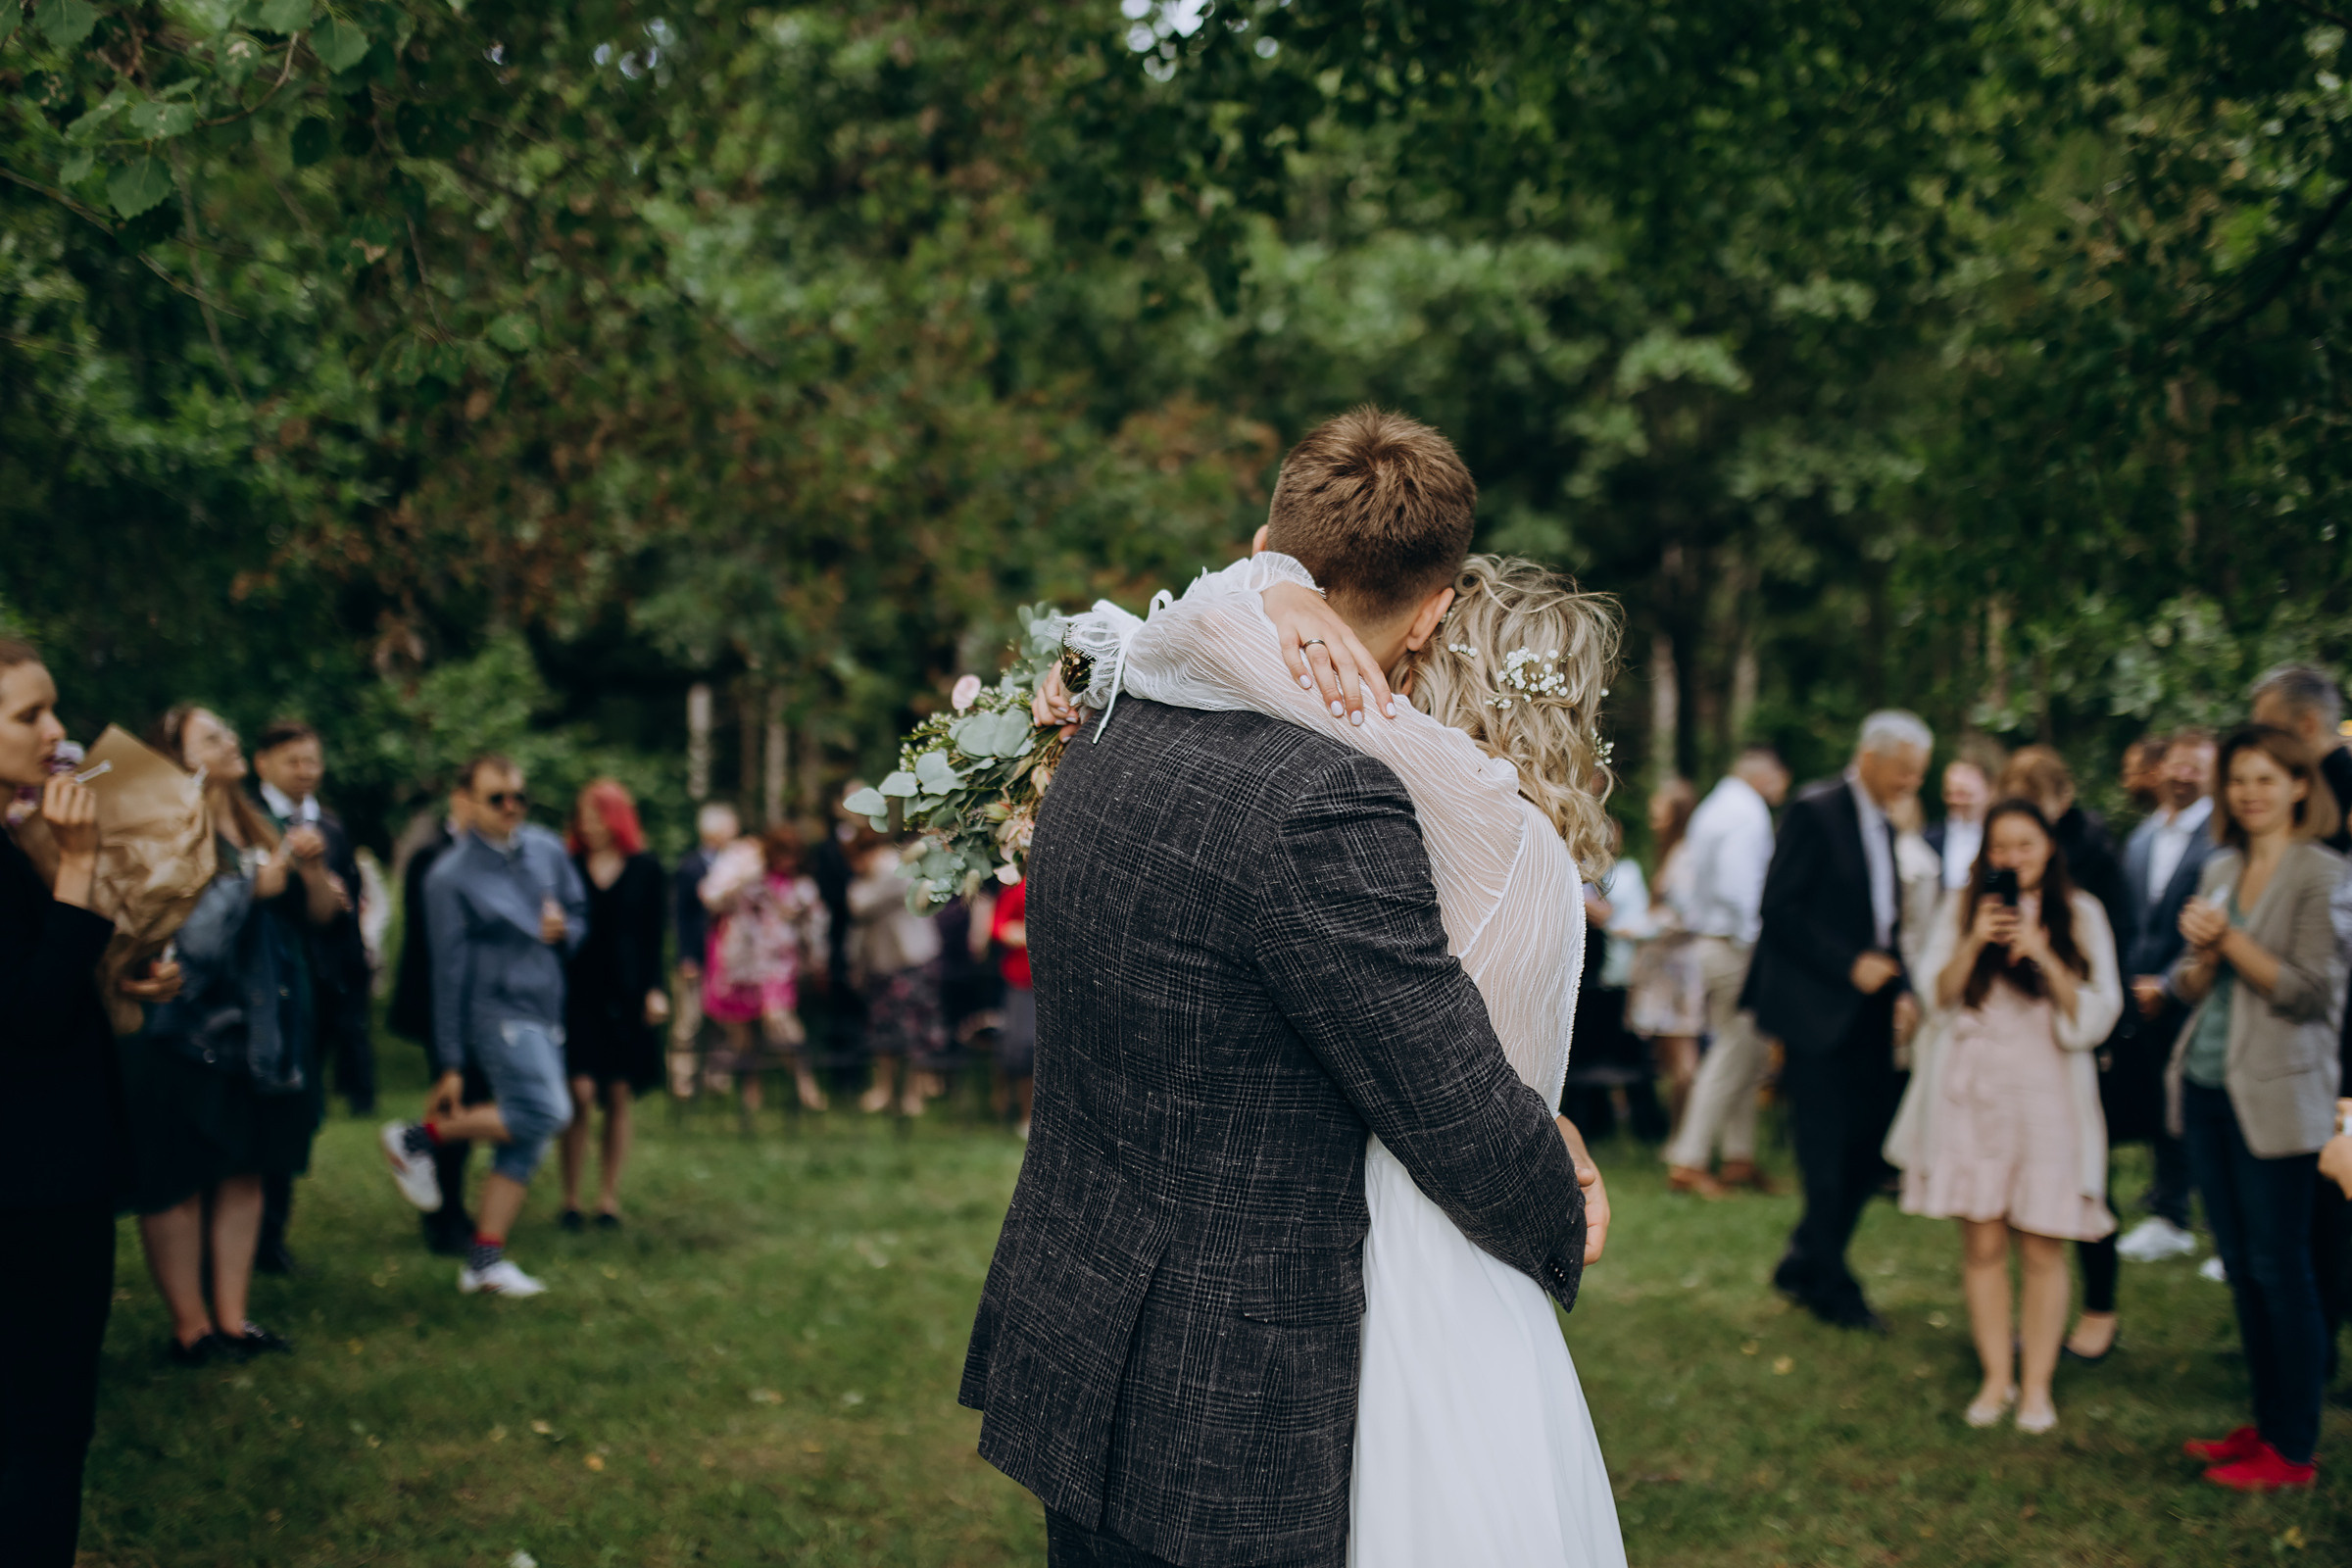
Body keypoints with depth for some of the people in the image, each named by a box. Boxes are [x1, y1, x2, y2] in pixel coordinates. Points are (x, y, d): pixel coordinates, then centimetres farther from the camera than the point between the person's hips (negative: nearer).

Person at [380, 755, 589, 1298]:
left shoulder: (546, 849, 9)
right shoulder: (451, 877, -8)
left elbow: (579, 911, 23)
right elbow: (448, 972, -8)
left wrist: (564, 930, -4)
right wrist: (450, 1064, -7)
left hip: (546, 1014, 7)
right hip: (500, 1010, -7)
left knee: (524, 1145, 4)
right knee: (545, 1112, -24)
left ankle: (485, 1260, 10)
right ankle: (417, 1138, -8)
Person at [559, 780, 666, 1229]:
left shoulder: (645, 869, 4)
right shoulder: (567, 866, 3)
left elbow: (654, 935, 6)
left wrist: (654, 990, -2)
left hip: (626, 996, 1)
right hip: (577, 991, -1)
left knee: (618, 1098, 3)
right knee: (580, 1094, -9)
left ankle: (609, 1197, 12)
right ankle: (571, 1199, 2)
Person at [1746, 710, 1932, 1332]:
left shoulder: (1883, 827, 16)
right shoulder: (1815, 811, -9)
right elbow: (1779, 909, -14)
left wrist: (1902, 988, 5)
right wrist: (1850, 965, -16)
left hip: (1866, 1012, 8)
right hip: (1817, 1008, -8)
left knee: (1871, 1146, 6)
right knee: (1826, 1157, -3)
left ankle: (1804, 1267, 21)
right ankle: (1832, 1287, 8)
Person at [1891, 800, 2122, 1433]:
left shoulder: (2080, 916, 5)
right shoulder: (1965, 909, 9)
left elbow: (2095, 1015, -1)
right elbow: (1941, 993, 2)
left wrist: (2044, 958, -14)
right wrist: (1975, 942, -12)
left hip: (2047, 1093, -1)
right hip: (1973, 1090, 1)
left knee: (2042, 1248, -2)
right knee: (1982, 1242, 0)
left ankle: (2037, 1384, 7)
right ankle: (1997, 1377, 10)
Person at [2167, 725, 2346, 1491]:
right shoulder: (2220, 870, 12)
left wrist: (2231, 940, -17)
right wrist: (2203, 955, -8)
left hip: (2274, 1095, -7)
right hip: (2208, 1085, 7)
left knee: (2279, 1268, -2)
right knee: (2240, 1267, 12)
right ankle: (2267, 1423, 23)